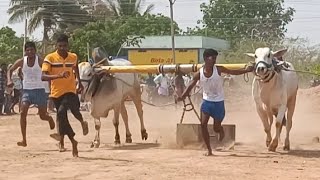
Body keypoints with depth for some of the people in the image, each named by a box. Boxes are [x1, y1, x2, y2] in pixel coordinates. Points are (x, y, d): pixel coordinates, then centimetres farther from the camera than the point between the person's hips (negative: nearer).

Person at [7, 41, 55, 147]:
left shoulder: (40, 61, -11)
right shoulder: (21, 62, -2)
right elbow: (10, 70, 10)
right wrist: (9, 80, -9)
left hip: (39, 90, -2)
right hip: (26, 90, 2)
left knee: (43, 116, 4)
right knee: (23, 113, -16)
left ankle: (50, 119, 44)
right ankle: (24, 140, -13)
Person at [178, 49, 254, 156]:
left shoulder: (218, 69, -11)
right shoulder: (199, 73, -9)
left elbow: (233, 72, -8)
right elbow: (191, 86, -5)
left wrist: (245, 70, -21)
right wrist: (183, 96, -20)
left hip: (218, 102, -1)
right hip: (206, 101, 1)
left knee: (216, 128, 4)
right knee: (203, 124, -13)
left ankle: (221, 132, 44)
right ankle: (209, 150, -1)